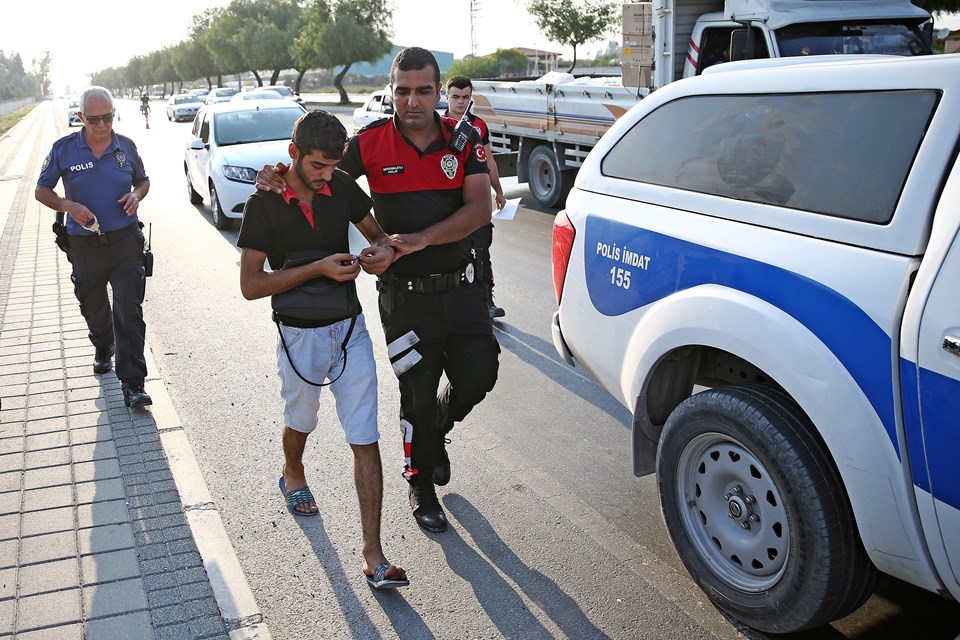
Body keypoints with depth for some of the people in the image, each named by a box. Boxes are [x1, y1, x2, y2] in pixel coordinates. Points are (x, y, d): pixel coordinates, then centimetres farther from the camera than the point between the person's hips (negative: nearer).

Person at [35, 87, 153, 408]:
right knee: (93, 307, 19)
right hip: (84, 245, 1)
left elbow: (143, 180, 15)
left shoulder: (126, 146, 0)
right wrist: (68, 206, -18)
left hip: (125, 240, -1)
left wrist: (136, 195, -8)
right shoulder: (63, 149, -4)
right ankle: (103, 349, 50)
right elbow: (41, 191, 2)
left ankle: (132, 383, -8)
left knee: (129, 311, -9)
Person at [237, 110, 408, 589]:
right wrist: (319, 268, -24)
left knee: (365, 440, -4)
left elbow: (375, 230, 12)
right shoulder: (264, 205, -13)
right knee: (301, 421, 23)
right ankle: (293, 476, 59)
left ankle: (373, 554, 0)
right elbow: (250, 285, -15)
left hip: (350, 329, 2)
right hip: (299, 334, -2)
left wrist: (383, 252, -12)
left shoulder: (342, 187, -3)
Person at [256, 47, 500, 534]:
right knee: (418, 396, 7)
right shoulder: (371, 143, -6)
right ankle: (420, 485, 31)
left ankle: (434, 432, 39)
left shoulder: (463, 139, -2)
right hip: (404, 297, -2)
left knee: (478, 375, 4)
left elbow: (479, 208, -11)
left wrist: (421, 239, -23)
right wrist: (277, 179, -18)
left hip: (460, 287, 2)